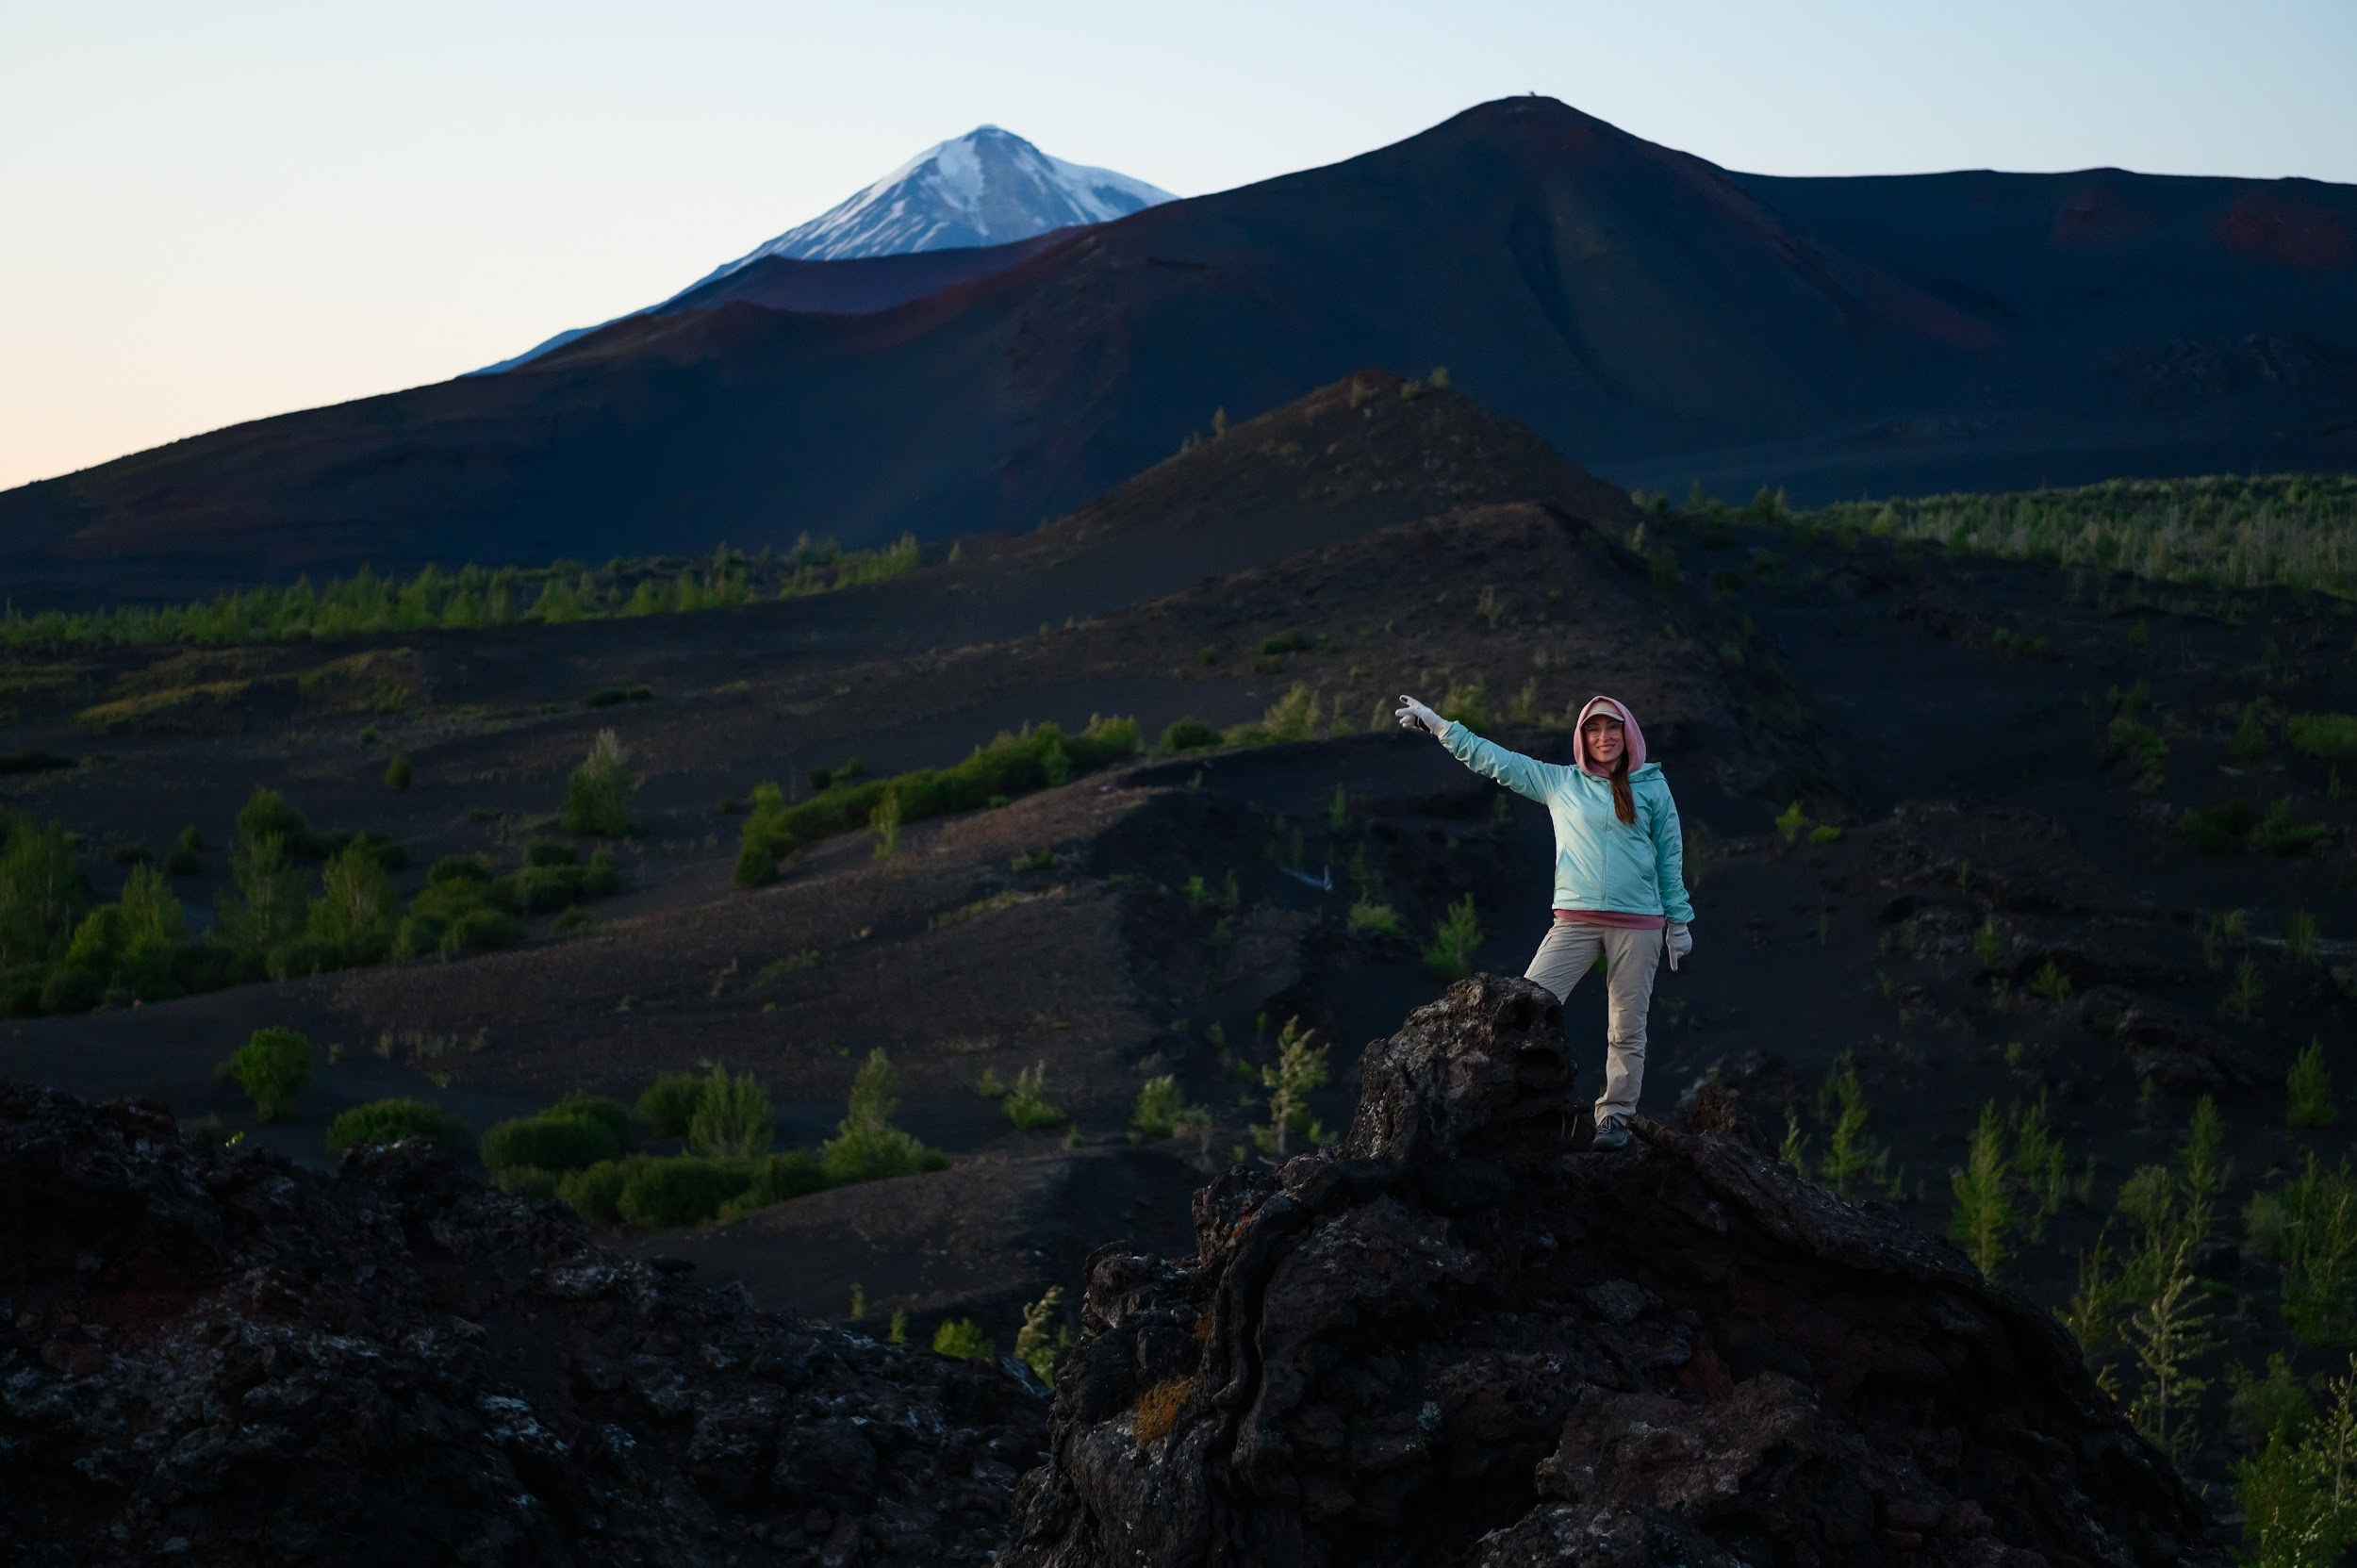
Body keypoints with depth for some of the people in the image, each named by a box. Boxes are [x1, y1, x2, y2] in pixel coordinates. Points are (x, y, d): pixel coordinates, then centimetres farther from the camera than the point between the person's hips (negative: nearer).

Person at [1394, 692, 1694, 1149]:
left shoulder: (1652, 786, 5)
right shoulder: (1560, 783, 8)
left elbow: (1670, 858, 9)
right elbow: (1495, 760, 10)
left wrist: (1679, 920, 8)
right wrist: (1438, 725, 9)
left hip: (1638, 924, -1)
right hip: (1575, 920, 1)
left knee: (1627, 1029, 1)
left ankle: (1616, 1116, 12)